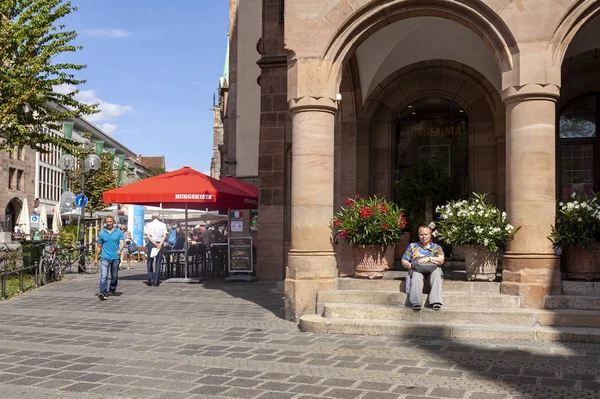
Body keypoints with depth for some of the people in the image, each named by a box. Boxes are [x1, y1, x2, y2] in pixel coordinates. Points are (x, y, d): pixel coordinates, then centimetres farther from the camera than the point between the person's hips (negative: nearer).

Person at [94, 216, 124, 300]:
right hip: (105, 258, -1)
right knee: (103, 276, -15)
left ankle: (112, 291, 27)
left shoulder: (119, 232, 5)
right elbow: (99, 246, 14)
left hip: (116, 258, 1)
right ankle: (102, 292, -24)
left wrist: (120, 250, -26)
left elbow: (122, 242, -4)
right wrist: (96, 258, 13)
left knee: (114, 276, 11)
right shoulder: (102, 234, 8)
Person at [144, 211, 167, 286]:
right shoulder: (163, 225, 3)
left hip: (151, 244, -1)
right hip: (160, 243, 1)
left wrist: (154, 243, -11)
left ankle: (150, 280, 3)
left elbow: (147, 235, -7)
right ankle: (156, 281, 2)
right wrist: (160, 244, -14)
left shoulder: (148, 225, 1)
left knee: (150, 262, 10)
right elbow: (164, 235, -7)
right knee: (158, 263, 4)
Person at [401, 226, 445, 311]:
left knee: (436, 273, -36)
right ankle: (416, 302, -51)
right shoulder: (412, 246, 24)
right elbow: (404, 261, 17)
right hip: (417, 268, 0)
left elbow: (441, 260, 6)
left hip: (433, 268, 0)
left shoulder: (436, 247, 23)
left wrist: (429, 258, -11)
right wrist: (408, 265, -7)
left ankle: (436, 301, -48)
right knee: (416, 275, -37)